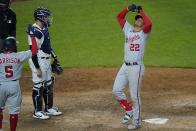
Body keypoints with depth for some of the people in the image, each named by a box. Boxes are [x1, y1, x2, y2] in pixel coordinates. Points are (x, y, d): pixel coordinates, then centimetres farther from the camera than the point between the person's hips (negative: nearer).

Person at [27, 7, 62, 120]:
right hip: (38, 61, -10)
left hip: (47, 60, 10)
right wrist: (37, 68, -23)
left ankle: (49, 108, 28)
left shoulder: (44, 29, 10)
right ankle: (37, 112, 8)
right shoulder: (34, 31, -20)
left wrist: (55, 56, 21)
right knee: (39, 86, -2)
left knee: (49, 85, 16)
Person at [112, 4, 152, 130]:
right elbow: (119, 16, 16)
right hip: (125, 66, 6)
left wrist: (142, 11, -12)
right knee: (116, 90, 6)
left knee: (135, 95, -2)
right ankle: (129, 110, 26)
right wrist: (128, 9, 1)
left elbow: (149, 24, -25)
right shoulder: (128, 29, 13)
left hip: (136, 67, -6)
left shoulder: (144, 32, -4)